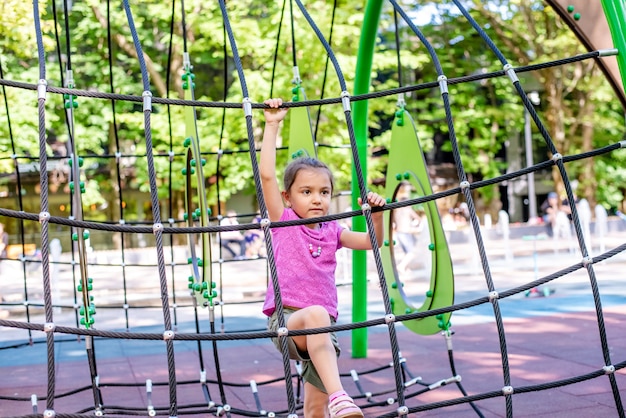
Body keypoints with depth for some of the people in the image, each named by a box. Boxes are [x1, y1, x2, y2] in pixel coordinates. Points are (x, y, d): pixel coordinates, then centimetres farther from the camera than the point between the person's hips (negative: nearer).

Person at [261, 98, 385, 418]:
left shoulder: (332, 231, 14)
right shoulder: (283, 221, 4)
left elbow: (371, 242, 17)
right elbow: (267, 175, -5)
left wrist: (377, 215, -3)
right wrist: (272, 125, -5)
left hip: (321, 327, 5)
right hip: (286, 318, -5)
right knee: (316, 314, -40)